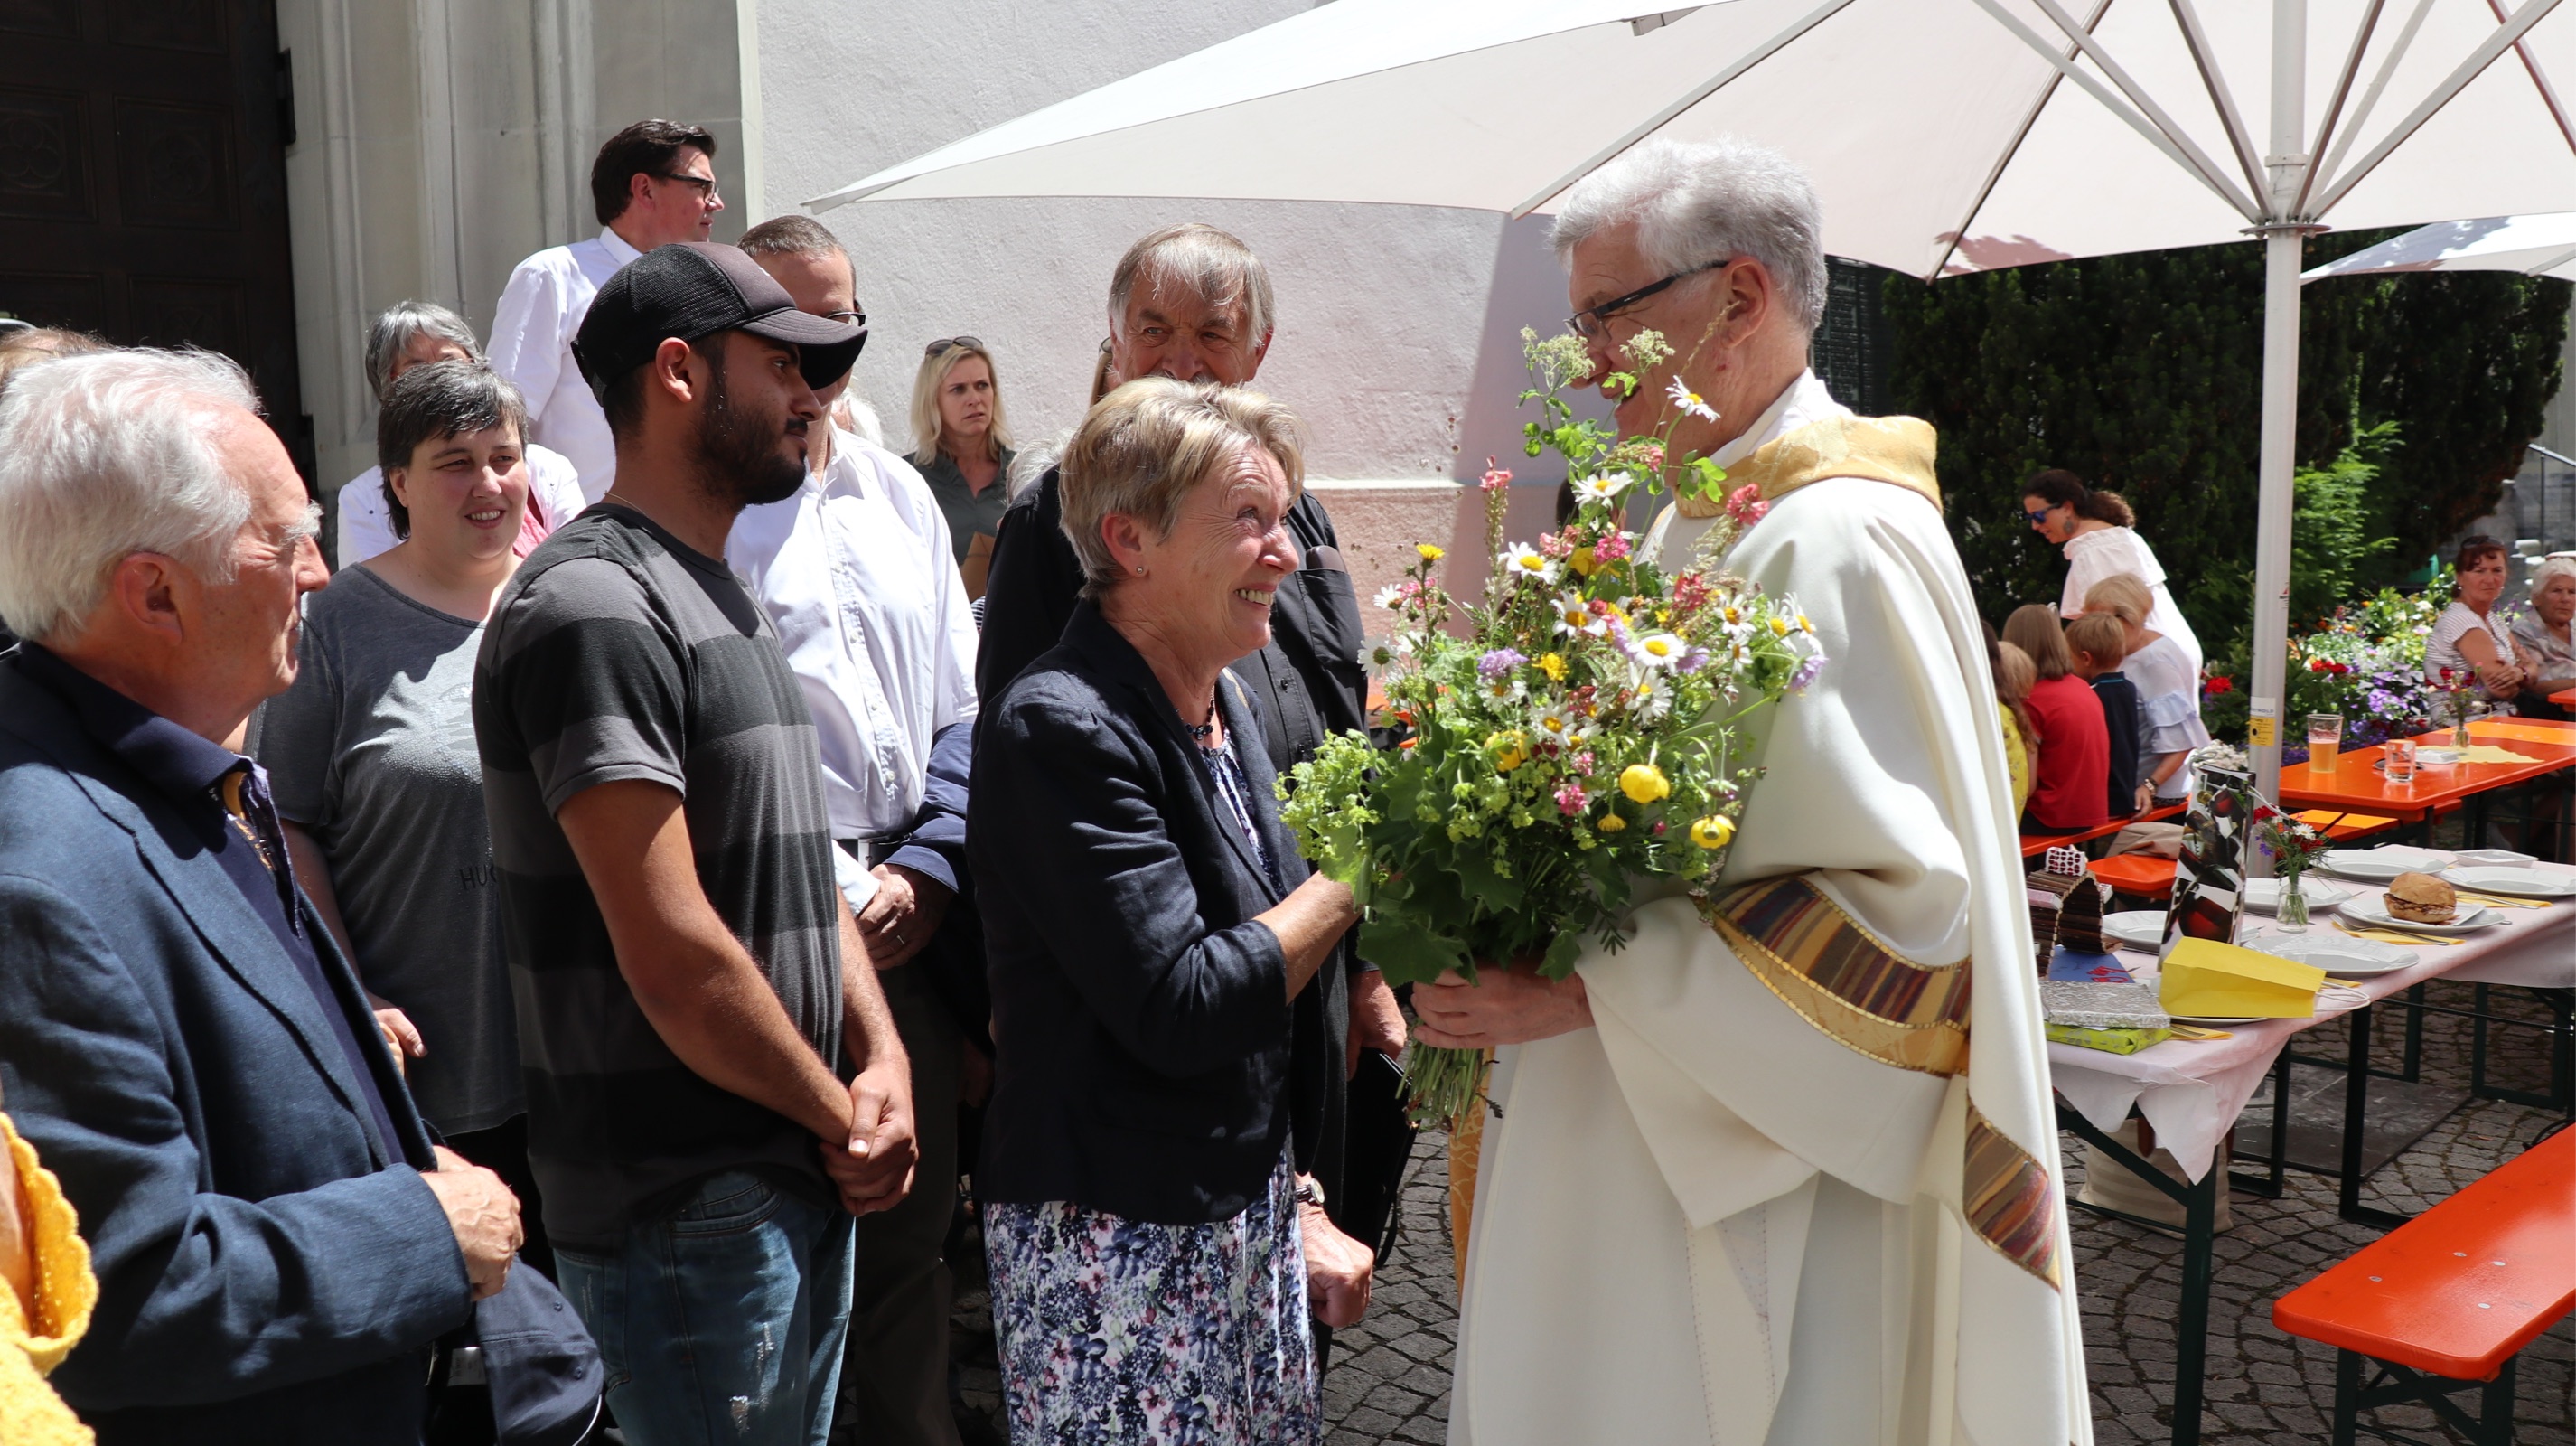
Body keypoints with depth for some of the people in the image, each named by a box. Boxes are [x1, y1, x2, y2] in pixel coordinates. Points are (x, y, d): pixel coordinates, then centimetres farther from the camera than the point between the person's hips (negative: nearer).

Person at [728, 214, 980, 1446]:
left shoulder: (900, 496, 14)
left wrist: (925, 874, -1)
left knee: (914, 1228, 14)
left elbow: (964, 712, 12)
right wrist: (843, 893, -11)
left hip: (915, 926, 5)